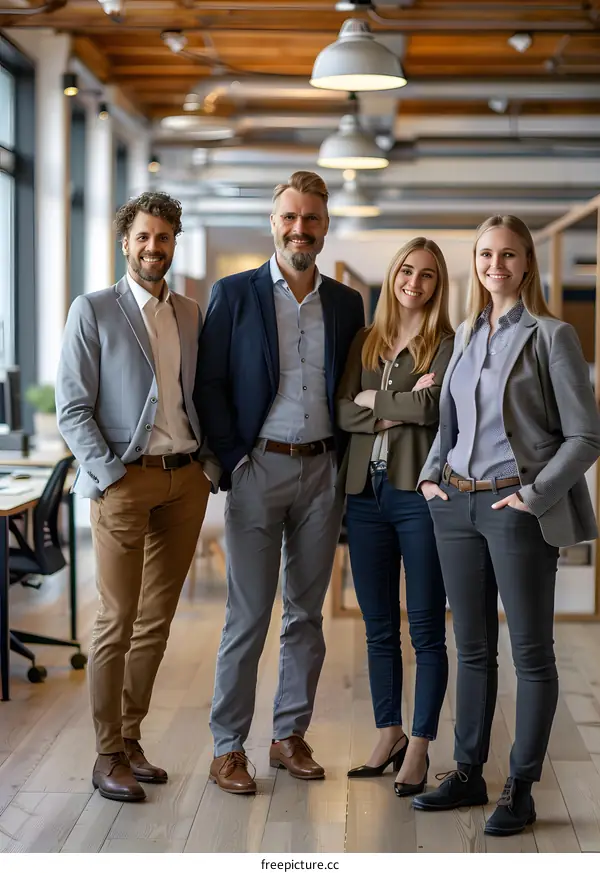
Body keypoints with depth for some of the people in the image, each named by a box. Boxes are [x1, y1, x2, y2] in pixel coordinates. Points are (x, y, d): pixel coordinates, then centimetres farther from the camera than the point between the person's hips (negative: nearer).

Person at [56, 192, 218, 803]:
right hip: (124, 480, -5)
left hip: (185, 480, 5)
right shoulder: (93, 311, -1)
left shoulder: (191, 314, 14)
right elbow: (73, 408, -6)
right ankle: (108, 757, 7)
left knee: (156, 621, 10)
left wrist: (210, 464, 4)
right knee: (117, 622, -2)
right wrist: (111, 478, -14)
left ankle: (131, 738, 21)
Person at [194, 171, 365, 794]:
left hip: (323, 470, 4)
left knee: (307, 614, 10)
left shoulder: (346, 303, 10)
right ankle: (228, 747, 8)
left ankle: (290, 735, 22)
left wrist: (346, 457, 3)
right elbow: (208, 385, -3)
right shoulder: (233, 294, -1)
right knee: (248, 616, -1)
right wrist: (233, 460, -10)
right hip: (257, 468, -4)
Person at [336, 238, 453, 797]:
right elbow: (341, 411, 3)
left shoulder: (447, 345, -1)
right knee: (378, 627, 12)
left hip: (419, 493, -5)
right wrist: (396, 410, -11)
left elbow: (432, 406, -17)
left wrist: (372, 399, -4)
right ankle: (389, 734, 24)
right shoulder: (365, 342, 13)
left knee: (426, 629, 1)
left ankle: (419, 748, 10)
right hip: (365, 492, 5)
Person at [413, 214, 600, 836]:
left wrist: (534, 495, -14)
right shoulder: (466, 335, 12)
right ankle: (468, 774, 23)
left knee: (530, 652, 2)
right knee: (473, 648, 13)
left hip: (516, 509, -6)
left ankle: (520, 789, 10)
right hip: (456, 505, 6)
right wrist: (431, 474, 7)